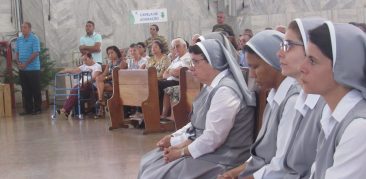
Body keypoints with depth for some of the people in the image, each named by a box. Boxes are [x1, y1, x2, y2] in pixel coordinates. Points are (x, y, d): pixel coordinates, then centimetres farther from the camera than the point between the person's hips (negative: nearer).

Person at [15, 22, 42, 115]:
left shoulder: (34, 39, -7)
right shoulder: (19, 39, 11)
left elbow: (36, 53, -13)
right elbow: (16, 53, 13)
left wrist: (26, 64, -16)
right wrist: (18, 62, -5)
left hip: (33, 69, -6)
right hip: (22, 69, 6)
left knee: (36, 90, 0)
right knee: (25, 90, 8)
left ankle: (37, 109, 6)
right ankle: (28, 109, 15)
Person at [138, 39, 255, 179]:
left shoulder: (225, 91, -24)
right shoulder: (212, 86, 10)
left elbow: (212, 139, -26)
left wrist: (182, 152, -15)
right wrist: (173, 138, 3)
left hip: (219, 158, -10)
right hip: (203, 148, 10)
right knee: (149, 163, 9)